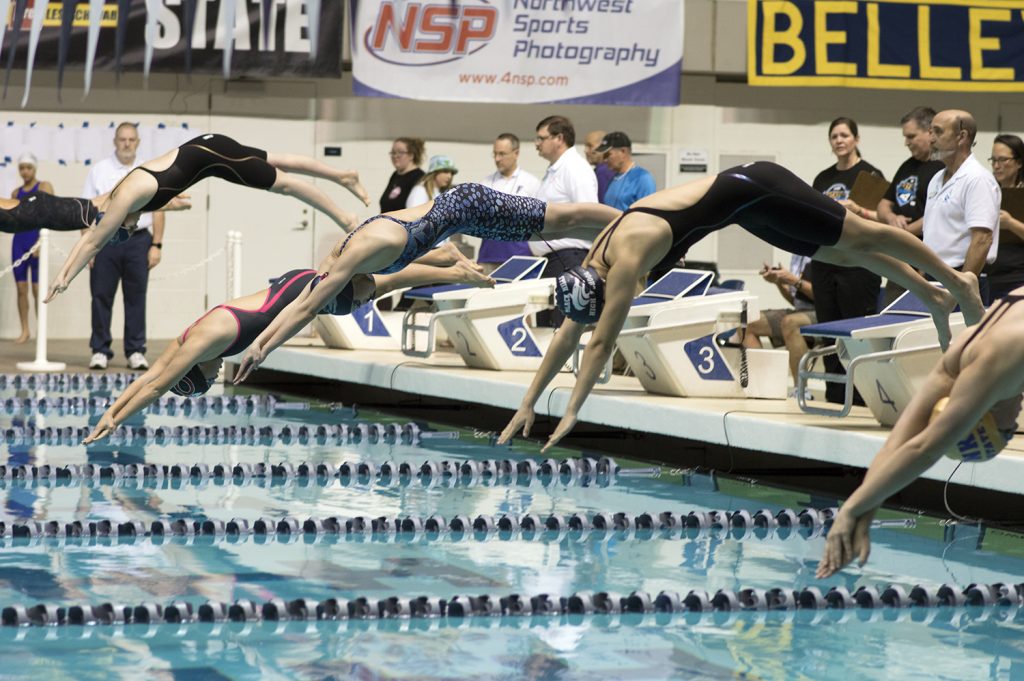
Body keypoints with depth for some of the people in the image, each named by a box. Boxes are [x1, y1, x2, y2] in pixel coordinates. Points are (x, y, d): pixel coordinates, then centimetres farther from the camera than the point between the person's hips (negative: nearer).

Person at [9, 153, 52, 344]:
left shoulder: (44, 187, -1)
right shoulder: (16, 192, 15)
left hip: (36, 240, -5)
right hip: (19, 239, 5)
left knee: (37, 289, -6)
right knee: (21, 288, 3)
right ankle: (24, 331, 7)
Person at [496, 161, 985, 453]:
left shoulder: (626, 259, -28)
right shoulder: (596, 256, -5)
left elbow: (601, 343, -30)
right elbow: (568, 334, 2)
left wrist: (572, 413, -29)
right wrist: (528, 405, -1)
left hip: (753, 193, -7)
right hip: (739, 197, 7)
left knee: (861, 238, 5)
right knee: (841, 254, 18)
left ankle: (956, 282, 18)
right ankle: (934, 297, 31)